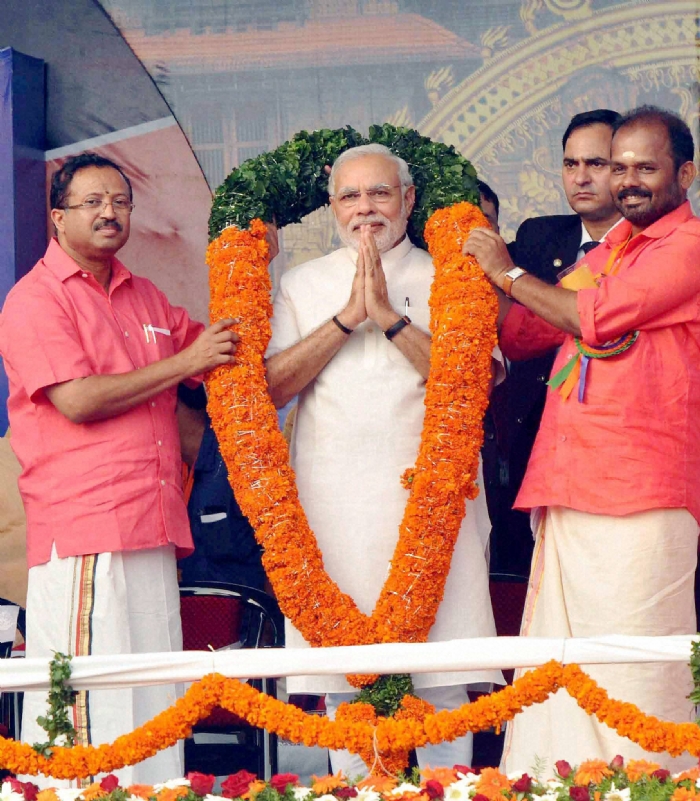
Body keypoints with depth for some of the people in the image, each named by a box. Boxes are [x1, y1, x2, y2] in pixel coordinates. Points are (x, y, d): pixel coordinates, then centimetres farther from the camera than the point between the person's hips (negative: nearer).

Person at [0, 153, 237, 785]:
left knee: (155, 701, 7)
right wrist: (183, 363, -10)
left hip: (152, 530, 8)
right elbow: (77, 400, -15)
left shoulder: (145, 298, 19)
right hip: (81, 534, -7)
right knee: (89, 704, -9)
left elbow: (214, 347, 33)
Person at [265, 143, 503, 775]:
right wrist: (346, 317, -7)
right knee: (342, 677, 0)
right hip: (334, 503, 1)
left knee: (441, 680, -5)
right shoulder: (303, 285, 15)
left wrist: (389, 316, -11)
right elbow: (270, 385, 1)